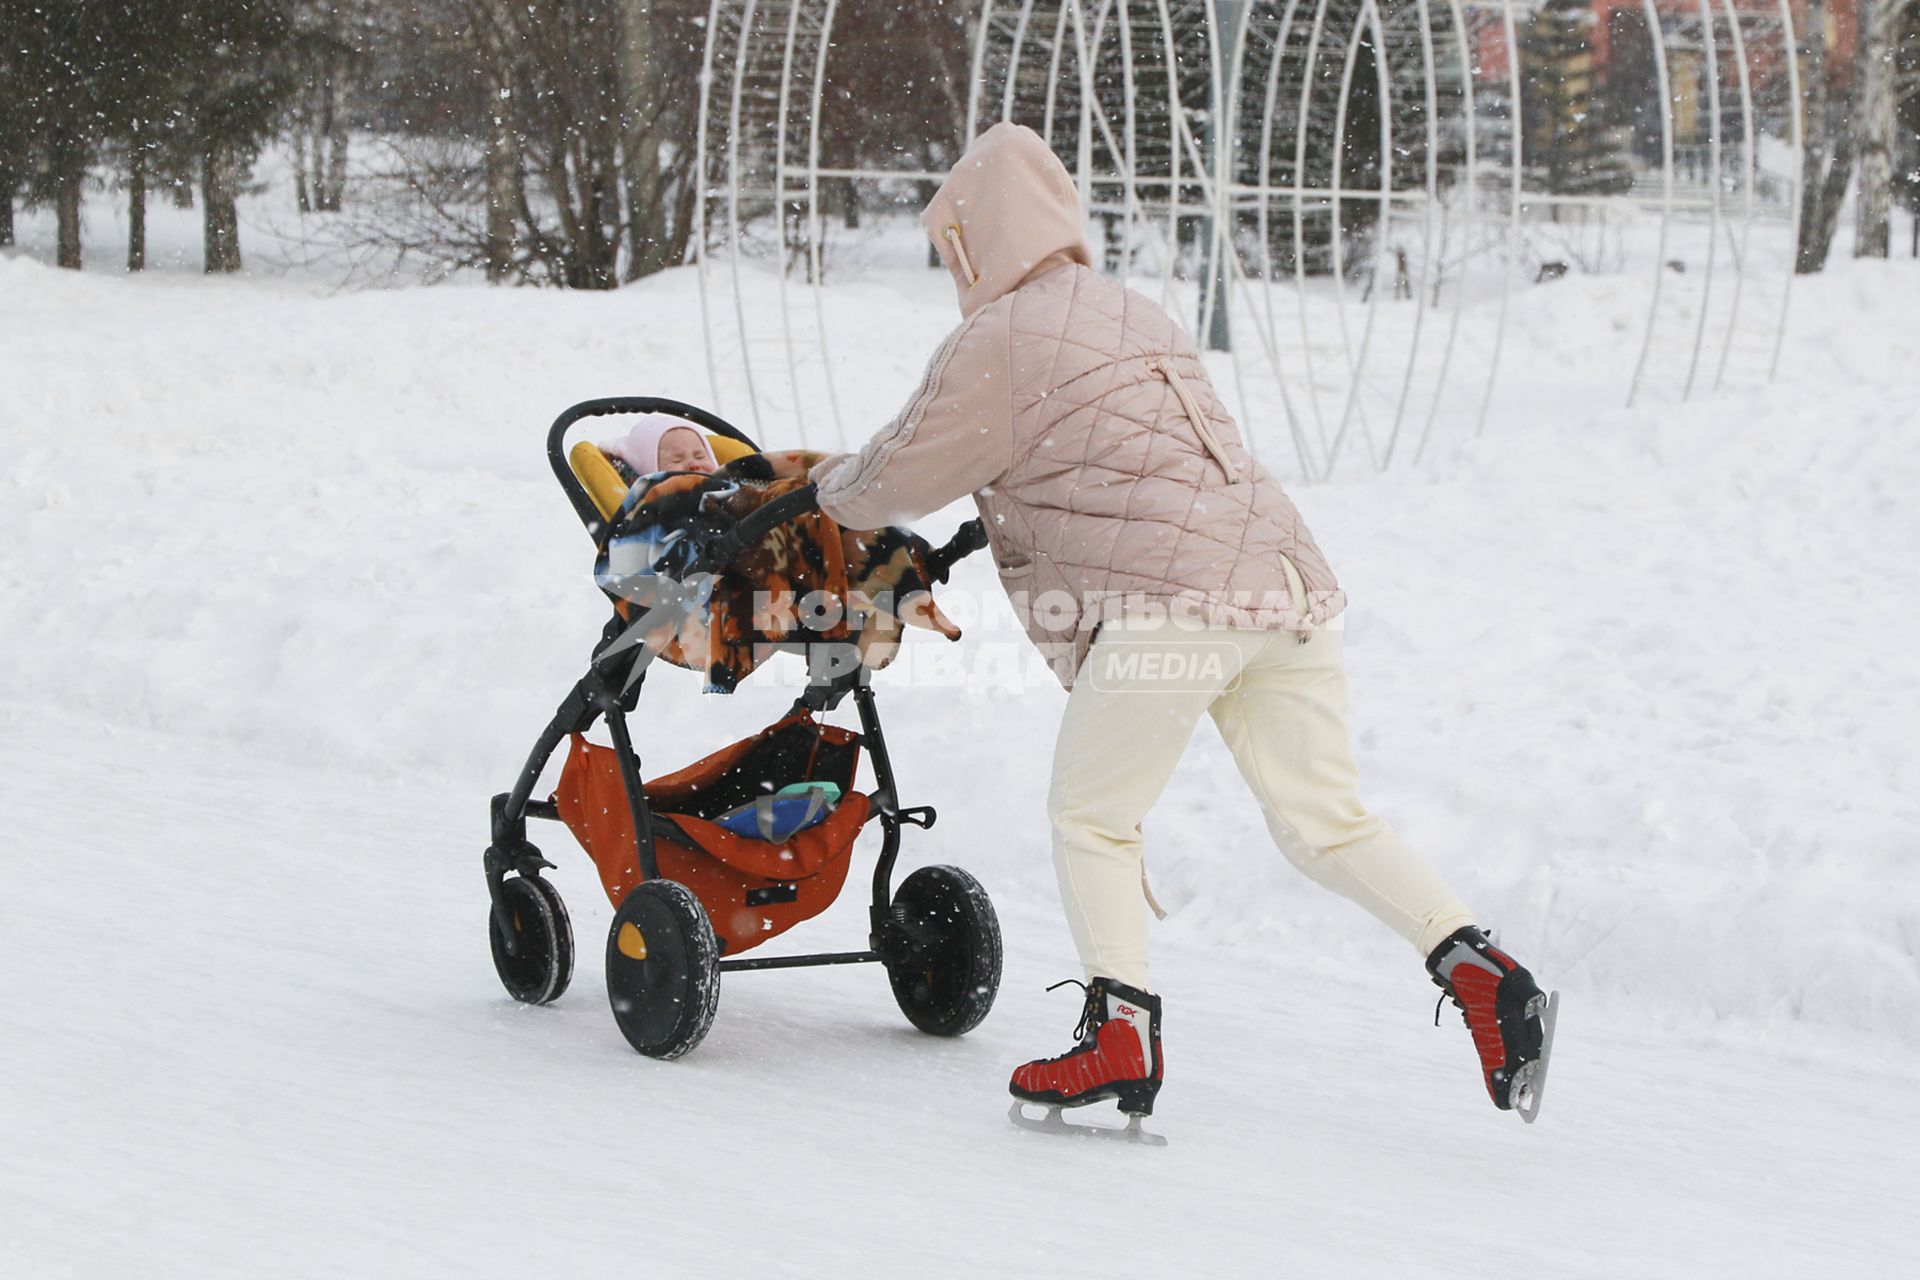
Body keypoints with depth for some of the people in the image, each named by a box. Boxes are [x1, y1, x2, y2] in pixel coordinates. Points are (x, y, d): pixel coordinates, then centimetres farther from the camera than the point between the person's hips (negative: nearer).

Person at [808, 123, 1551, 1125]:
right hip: (1286, 578, 8)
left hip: (1169, 600, -8)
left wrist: (829, 483, 32)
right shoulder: (1132, 316, 27)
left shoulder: (997, 341, 1)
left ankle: (1120, 1033, -6)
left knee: (1091, 817, 4)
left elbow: (896, 482, 10)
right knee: (1325, 824, 10)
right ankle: (1474, 966, -4)